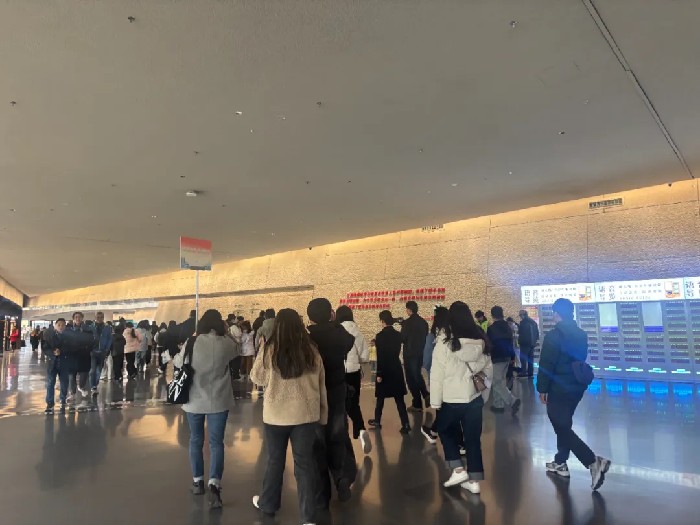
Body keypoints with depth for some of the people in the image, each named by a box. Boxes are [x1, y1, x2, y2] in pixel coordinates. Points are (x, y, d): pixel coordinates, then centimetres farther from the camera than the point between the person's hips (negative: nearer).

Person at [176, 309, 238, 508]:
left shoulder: (192, 343, -10)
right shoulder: (226, 344, -12)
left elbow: (178, 363, 6)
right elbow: (234, 352, 12)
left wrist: (178, 355, 25)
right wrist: (225, 332, 16)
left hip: (194, 401, 1)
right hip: (219, 401, -1)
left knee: (196, 440, 18)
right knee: (216, 442, 6)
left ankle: (197, 481, 28)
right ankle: (214, 483, -8)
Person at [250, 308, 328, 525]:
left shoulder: (269, 349, -12)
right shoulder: (311, 350, -5)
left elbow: (257, 378, 3)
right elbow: (321, 384, 3)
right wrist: (323, 414, 12)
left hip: (276, 414, -1)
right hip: (306, 414, 1)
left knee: (275, 460, 18)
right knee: (305, 462, 9)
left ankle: (268, 503, 39)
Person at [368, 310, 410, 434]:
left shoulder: (380, 336, -14)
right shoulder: (398, 335, 3)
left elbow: (380, 357, -16)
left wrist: (379, 374, -13)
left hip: (385, 370, -4)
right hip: (396, 370, 4)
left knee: (380, 397, 13)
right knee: (399, 398, 6)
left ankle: (377, 421, 26)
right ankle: (405, 424, -2)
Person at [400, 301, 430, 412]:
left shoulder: (407, 323, -16)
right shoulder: (423, 322, 4)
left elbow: (402, 339, -13)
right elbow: (425, 336, 11)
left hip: (410, 354, -6)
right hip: (420, 353, 6)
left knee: (411, 378, 5)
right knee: (417, 375, 24)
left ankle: (417, 404, 8)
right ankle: (426, 395, 9)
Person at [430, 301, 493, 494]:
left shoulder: (444, 343, -18)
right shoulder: (482, 342, -2)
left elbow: (437, 376, -14)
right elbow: (488, 370, 9)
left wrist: (435, 402, -6)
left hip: (452, 401, -4)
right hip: (475, 399, 4)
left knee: (446, 431, 21)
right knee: (473, 438, 15)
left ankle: (458, 470, 14)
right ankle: (474, 480, 22)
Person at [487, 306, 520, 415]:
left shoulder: (491, 328, -14)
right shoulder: (508, 327, 8)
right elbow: (510, 343, 15)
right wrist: (512, 357, 21)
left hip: (496, 359, -8)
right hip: (506, 358, 8)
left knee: (497, 383, -4)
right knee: (500, 381, 15)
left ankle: (513, 401, -18)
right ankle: (499, 404, 18)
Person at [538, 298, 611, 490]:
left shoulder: (553, 336, -18)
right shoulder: (582, 335, 5)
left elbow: (546, 365, -18)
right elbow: (580, 359, 14)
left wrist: (542, 388, -8)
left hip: (558, 389, -8)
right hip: (577, 387, 8)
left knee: (563, 429, -2)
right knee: (564, 425, 20)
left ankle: (594, 462, -12)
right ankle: (560, 463, 30)